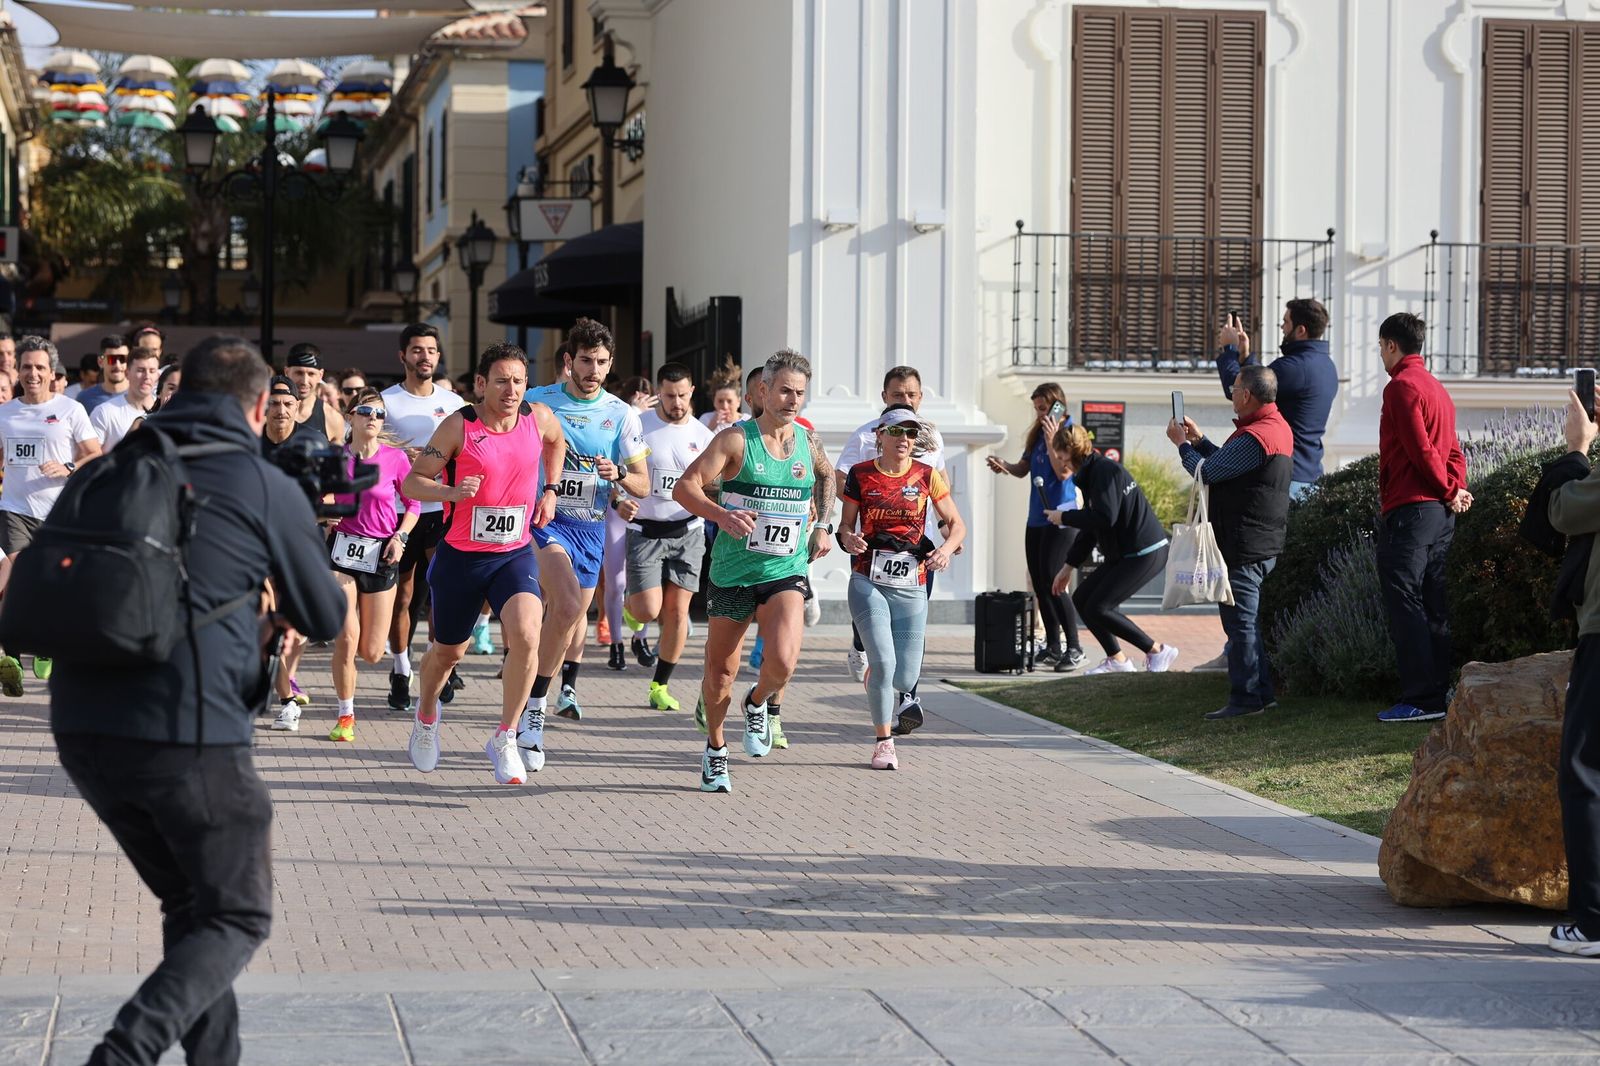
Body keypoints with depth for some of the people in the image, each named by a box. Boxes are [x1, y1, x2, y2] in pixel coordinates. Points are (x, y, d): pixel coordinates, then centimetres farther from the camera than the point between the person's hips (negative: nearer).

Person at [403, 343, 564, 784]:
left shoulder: (539, 417, -3)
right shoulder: (458, 427, -13)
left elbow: (557, 443, 23)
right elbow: (411, 483, -12)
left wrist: (549, 490, 14)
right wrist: (453, 492, -29)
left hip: (515, 553, 2)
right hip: (461, 556, -2)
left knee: (526, 637, -24)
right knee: (448, 652, 15)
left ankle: (505, 739, -9)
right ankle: (426, 716, 48)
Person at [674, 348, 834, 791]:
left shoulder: (809, 442, 6)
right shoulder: (736, 439, -9)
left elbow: (827, 477, 31)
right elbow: (684, 487, -17)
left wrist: (821, 526, 20)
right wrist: (722, 515, -33)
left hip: (786, 573, 2)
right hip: (733, 572, -2)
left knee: (783, 661, -21)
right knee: (720, 673, 8)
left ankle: (757, 704, 14)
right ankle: (715, 750, 33)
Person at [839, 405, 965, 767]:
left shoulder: (927, 476, 3)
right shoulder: (860, 475, 2)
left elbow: (956, 524, 9)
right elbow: (845, 525, 8)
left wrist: (947, 548, -12)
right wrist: (849, 540, -15)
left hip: (911, 587, 2)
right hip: (868, 582, -1)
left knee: (905, 678, -2)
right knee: (883, 662, -17)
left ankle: (881, 693, 36)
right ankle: (883, 741, 1)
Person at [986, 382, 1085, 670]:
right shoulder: (1037, 434, 13)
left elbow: (1064, 472, -19)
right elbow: (1023, 469, 16)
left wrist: (1051, 440, -22)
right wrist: (1004, 466, -4)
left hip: (1061, 520, -8)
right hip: (1037, 519, 8)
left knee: (1053, 583, -13)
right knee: (1040, 585, 8)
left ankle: (1074, 649, -9)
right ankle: (1053, 647, 16)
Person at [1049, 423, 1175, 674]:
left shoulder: (1105, 471, -16)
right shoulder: (1090, 473, 15)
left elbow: (1105, 518, -27)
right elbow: (1090, 530, 21)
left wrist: (1064, 517, -14)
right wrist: (1067, 568, 23)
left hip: (1146, 554, -10)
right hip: (1123, 555, 10)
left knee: (1098, 608, -12)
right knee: (1082, 599, 9)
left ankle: (1158, 652, -2)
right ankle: (1116, 659, 14)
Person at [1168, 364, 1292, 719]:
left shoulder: (1254, 437, -22)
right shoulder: (1279, 428, 13)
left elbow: (1206, 472, -18)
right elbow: (1227, 464, 20)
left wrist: (1183, 443, -1)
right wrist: (1199, 440, 19)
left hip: (1243, 547, -11)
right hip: (1265, 544, 11)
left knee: (1239, 622, -5)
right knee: (1246, 621, 17)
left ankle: (1245, 698, -2)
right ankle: (1261, 694, 21)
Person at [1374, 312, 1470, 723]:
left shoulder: (1402, 386, -11)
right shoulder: (1437, 388, 19)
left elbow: (1421, 450, -16)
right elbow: (1453, 451, 16)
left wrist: (1449, 491, -5)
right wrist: (1457, 489, 1)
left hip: (1408, 508, -9)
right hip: (1440, 512, 9)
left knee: (1404, 604, -8)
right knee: (1433, 607, 10)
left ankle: (1420, 699, -12)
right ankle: (1439, 695, 11)